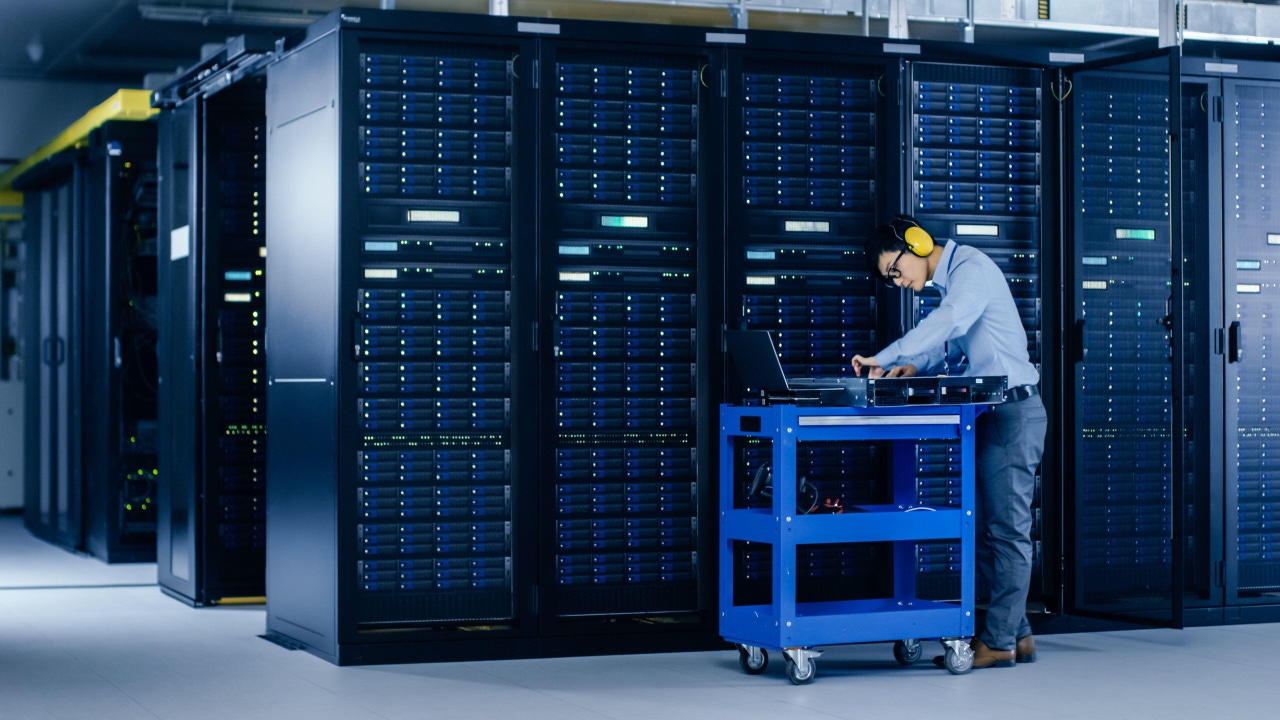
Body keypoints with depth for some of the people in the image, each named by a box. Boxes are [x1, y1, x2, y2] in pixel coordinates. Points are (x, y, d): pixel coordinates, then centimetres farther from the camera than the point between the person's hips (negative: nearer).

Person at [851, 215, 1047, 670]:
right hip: (989, 413, 10)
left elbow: (946, 323, -29)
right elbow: (951, 344, 21)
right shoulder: (949, 282, 18)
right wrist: (914, 367, 1)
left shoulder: (971, 269, -13)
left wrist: (885, 359, -31)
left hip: (1014, 408, -10)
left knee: (1006, 529, -7)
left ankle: (999, 641, -4)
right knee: (984, 527, 10)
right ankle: (1017, 634, 15)